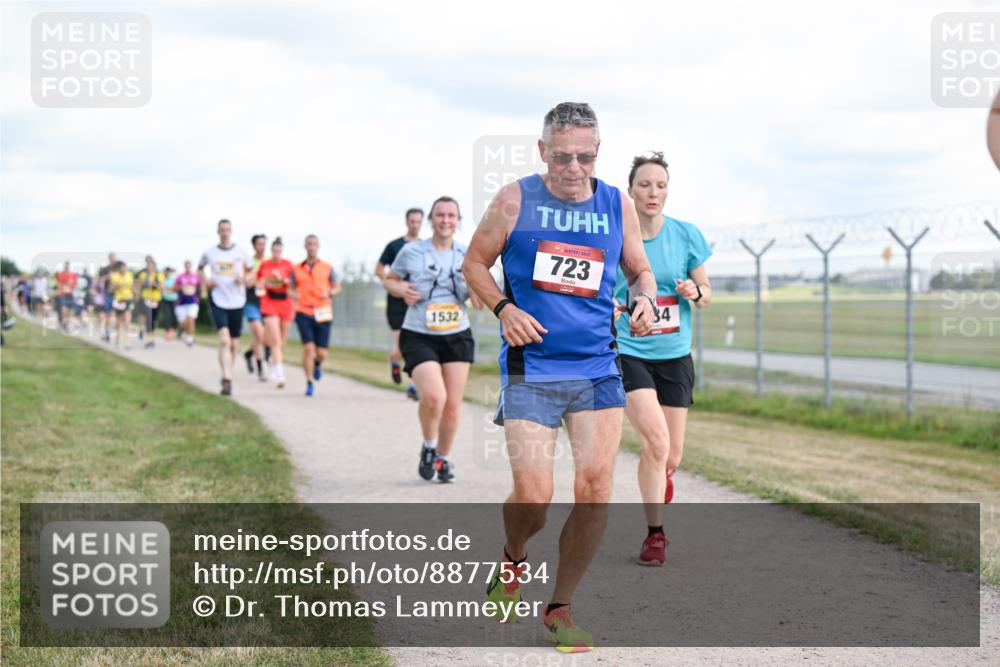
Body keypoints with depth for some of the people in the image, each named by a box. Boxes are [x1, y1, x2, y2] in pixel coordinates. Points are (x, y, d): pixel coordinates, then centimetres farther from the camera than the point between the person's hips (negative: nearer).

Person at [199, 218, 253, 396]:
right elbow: (200, 268, 22)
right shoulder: (210, 253, 3)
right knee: (224, 340, -19)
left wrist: (244, 279, -11)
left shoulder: (240, 253, 3)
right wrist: (204, 284, 5)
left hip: (237, 302, 2)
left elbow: (251, 273, 11)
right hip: (218, 301, -2)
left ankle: (227, 376, 30)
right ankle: (227, 380, -23)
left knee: (233, 344, 9)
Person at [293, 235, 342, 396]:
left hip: (323, 314, 0)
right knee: (308, 348, -14)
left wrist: (329, 294, -9)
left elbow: (337, 287, 13)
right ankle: (309, 383, -3)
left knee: (321, 353, -1)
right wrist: (295, 296, -6)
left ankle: (317, 365, 37)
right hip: (304, 313, 0)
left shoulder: (327, 268, 7)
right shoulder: (297, 269, 9)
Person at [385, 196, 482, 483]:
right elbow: (389, 279, 12)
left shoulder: (467, 255, 5)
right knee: (433, 396, -22)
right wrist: (401, 290, -9)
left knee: (453, 404, 4)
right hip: (419, 338, -3)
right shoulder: (411, 252, -3)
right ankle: (429, 447, 6)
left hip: (457, 337, 3)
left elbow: (479, 304, 10)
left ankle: (444, 458, 28)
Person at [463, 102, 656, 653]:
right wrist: (504, 308, -11)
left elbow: (639, 270, 17)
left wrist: (644, 300, -6)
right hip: (530, 370, -3)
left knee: (596, 489, -7)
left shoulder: (617, 206, 5)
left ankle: (560, 609, 11)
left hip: (597, 369, 3)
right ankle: (514, 559, 26)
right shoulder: (515, 200, -2)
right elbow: (474, 263, 7)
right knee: (532, 497, -11)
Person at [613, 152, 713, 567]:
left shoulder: (686, 235, 0)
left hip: (675, 355, 3)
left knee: (671, 458, 7)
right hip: (626, 353, -3)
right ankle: (655, 534, -8)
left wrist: (695, 293, -12)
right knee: (656, 441, -21)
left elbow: (706, 295, 10)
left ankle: (655, 502, 42)